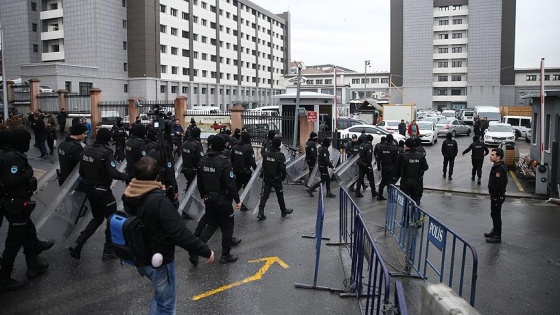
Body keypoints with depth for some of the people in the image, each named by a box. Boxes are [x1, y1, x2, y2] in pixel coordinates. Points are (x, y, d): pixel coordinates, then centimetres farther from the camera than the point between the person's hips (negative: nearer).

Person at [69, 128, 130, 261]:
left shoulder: (87, 149, 1)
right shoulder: (106, 152, -19)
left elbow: (81, 171, 8)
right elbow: (113, 173, -28)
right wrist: (127, 176, -15)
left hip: (89, 189, 7)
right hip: (102, 191, -7)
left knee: (97, 218, 23)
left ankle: (77, 245, 14)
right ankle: (108, 251, 17)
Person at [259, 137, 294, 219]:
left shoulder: (266, 154, -3)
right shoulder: (280, 155, -18)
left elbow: (263, 166, 6)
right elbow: (283, 169, -18)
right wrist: (283, 177, -1)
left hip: (266, 178, 3)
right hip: (276, 179, -3)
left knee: (264, 195, 5)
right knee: (280, 195, 14)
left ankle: (261, 212, -3)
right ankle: (283, 211, 31)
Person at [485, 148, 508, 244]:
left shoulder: (499, 168, -22)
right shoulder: (497, 166, 11)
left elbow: (499, 183, -27)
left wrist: (495, 195, -23)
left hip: (497, 196, -11)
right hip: (496, 195, 11)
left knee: (496, 215, -2)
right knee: (494, 214, 21)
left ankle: (497, 236, 6)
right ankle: (495, 231, 36)